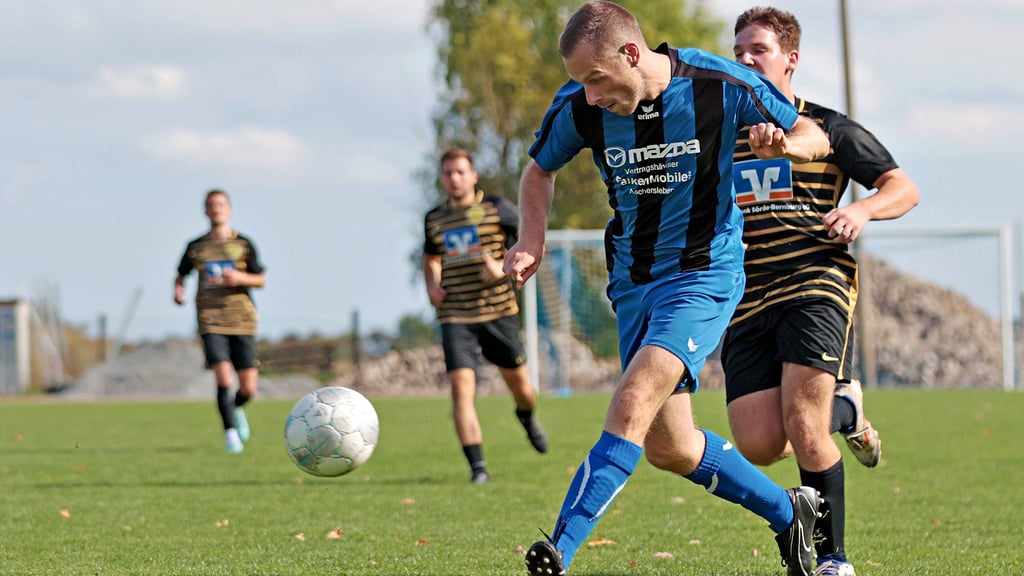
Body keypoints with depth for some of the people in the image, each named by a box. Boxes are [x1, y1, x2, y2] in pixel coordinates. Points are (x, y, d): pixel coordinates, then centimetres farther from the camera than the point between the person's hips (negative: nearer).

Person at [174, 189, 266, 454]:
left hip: (242, 321, 1)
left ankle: (236, 410, 34)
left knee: (248, 388, -1)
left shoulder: (243, 244, 7)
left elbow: (260, 280, 7)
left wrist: (240, 277, -13)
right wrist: (178, 291, -1)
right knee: (223, 377, -19)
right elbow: (181, 275, 21)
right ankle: (230, 433, -9)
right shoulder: (196, 247, 8)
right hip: (211, 321, -1)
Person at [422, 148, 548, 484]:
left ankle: (527, 418, 47)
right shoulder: (434, 219, 10)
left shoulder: (496, 208, -1)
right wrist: (432, 286, 7)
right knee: (461, 387, -15)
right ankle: (477, 467, -14)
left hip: (498, 311, -1)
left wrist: (503, 269, -17)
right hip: (455, 316, 1)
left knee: (519, 385, 9)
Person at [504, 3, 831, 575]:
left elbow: (815, 138, -3)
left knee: (634, 402, -25)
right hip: (634, 281, 5)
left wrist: (784, 143, -27)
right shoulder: (578, 106, -9)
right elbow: (540, 168, 12)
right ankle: (787, 512, 30)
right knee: (668, 448, 8)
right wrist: (533, 237, -6)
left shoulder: (718, 85, -17)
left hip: (704, 274, -5)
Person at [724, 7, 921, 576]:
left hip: (816, 284, -4)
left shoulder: (828, 128, 8)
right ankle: (843, 411, 22)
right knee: (759, 446, -10)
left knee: (802, 429, -19)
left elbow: (904, 188, 6)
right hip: (746, 304, 4)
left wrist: (863, 209, -14)